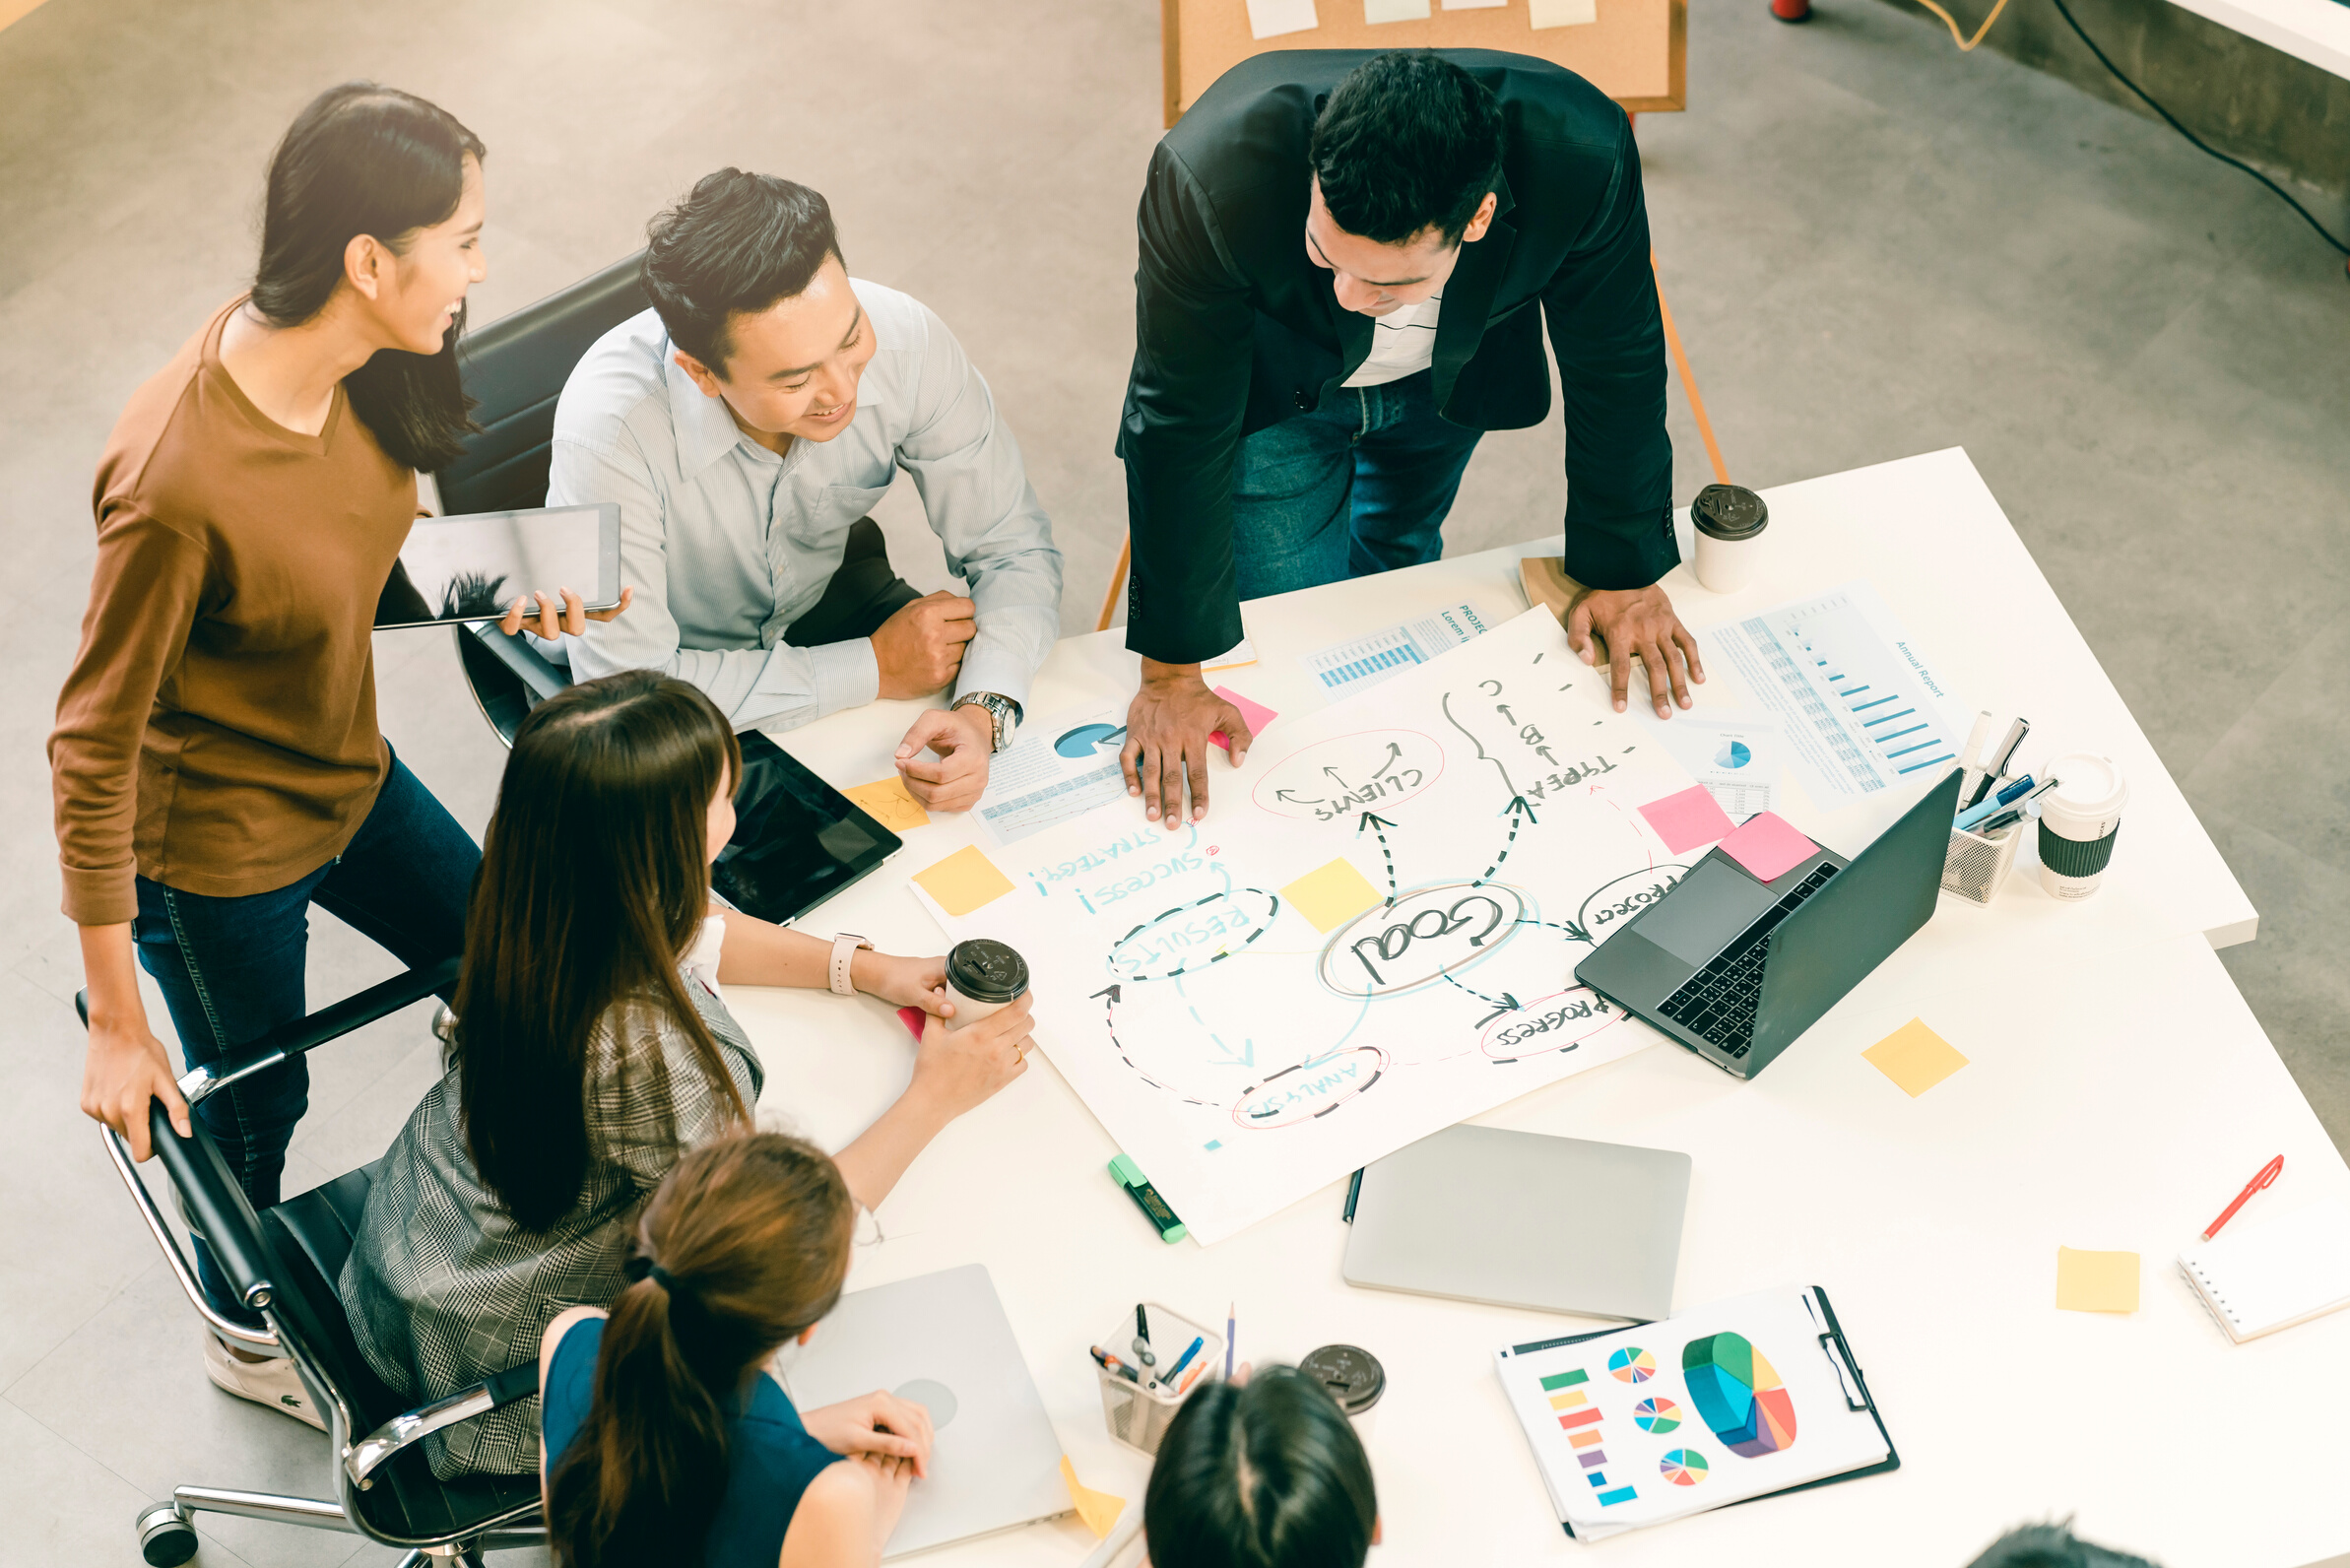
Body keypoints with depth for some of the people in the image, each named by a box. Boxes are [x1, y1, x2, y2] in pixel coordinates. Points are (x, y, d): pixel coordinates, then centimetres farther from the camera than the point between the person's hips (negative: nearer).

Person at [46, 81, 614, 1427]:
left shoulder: (348, 370, -15)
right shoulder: (177, 481, -37)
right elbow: (95, 749, -27)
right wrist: (118, 1025, -20)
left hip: (347, 772, 7)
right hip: (216, 849, -7)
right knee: (256, 1113, 17)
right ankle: (246, 1334, 50)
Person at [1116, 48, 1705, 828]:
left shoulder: (1581, 158, -40)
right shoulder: (1211, 180, -45)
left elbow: (1617, 369, -21)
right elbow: (1182, 429, -33)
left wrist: (1623, 572, -9)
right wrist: (1173, 673, -26)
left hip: (1453, 376, 2)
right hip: (1273, 388, -2)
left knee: (1399, 557, 25)